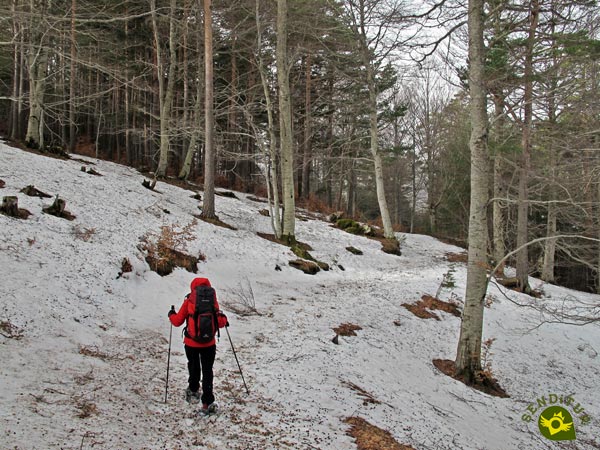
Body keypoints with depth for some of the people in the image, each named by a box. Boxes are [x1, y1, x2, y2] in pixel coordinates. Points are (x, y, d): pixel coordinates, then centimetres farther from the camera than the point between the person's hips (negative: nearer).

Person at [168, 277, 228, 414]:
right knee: (207, 372, 8)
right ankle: (207, 404, 3)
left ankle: (193, 391, 40)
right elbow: (220, 323, -3)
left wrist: (171, 315, 19)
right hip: (209, 344, 0)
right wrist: (224, 320, 20)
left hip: (191, 343, 0)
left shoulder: (189, 301, -8)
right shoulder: (213, 301, -5)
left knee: (194, 368, 24)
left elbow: (177, 321, -2)